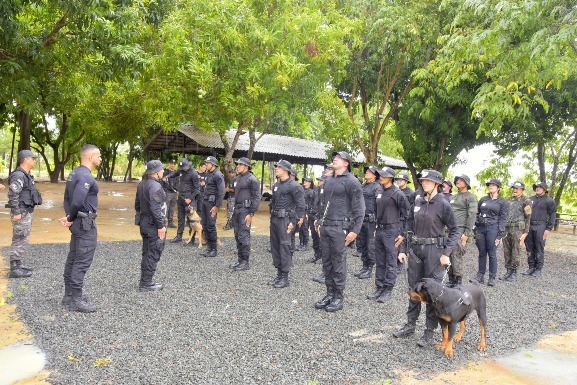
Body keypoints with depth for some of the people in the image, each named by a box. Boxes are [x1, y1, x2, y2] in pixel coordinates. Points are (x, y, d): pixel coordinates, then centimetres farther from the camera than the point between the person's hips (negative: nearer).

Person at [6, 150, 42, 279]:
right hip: (22, 213, -10)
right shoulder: (18, 175, -17)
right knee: (20, 241, -5)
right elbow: (12, 195, -23)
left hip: (27, 212, 10)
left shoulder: (26, 175, 14)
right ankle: (14, 269, 1)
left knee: (22, 240, 15)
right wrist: (16, 213, -23)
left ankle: (18, 265, 25)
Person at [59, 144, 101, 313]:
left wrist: (69, 216, 4)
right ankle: (76, 300, 2)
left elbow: (67, 198, 14)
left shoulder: (74, 173, 12)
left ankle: (69, 295, 26)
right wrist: (71, 218, -11)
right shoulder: (86, 176, -20)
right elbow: (77, 201, -27)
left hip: (78, 222, 10)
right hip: (86, 223, -10)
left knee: (73, 259, 15)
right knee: (82, 262, -4)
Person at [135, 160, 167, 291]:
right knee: (153, 255, -1)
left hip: (144, 223, 10)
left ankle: (145, 281, 25)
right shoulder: (155, 186, -19)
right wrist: (161, 226, -20)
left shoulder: (142, 185, 10)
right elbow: (155, 208, -25)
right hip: (154, 225, -10)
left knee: (146, 254, 17)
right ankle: (146, 284, 5)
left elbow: (137, 205, 17)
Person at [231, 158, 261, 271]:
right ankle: (240, 260, 20)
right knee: (237, 236, 11)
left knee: (243, 236, -7)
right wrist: (234, 211, 18)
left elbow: (257, 198, -14)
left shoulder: (252, 179, -10)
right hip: (237, 210, 9)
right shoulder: (238, 178, 15)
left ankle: (245, 262, 2)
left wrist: (251, 214, -18)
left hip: (245, 210, -9)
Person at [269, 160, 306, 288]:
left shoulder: (294, 186, -11)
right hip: (274, 219, 9)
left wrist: (293, 222, -16)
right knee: (275, 247, 11)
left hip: (285, 220, -8)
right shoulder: (276, 185, 15)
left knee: (284, 247, -5)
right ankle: (279, 274, 22)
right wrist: (272, 217, 17)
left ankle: (285, 278, 3)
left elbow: (301, 205, -14)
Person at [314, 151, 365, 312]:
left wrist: (355, 230, -15)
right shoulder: (328, 181, 15)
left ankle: (339, 297, 12)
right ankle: (330, 294, 23)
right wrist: (320, 221, 19)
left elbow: (359, 208, -11)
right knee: (327, 262, 11)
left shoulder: (352, 181, -7)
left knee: (338, 263, 0)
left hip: (339, 227, -7)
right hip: (325, 227, 7)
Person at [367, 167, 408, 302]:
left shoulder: (398, 194, -10)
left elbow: (405, 214, -8)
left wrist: (402, 233, -10)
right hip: (379, 230, 7)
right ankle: (379, 287, 21)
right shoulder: (379, 193, 11)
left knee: (391, 262, 0)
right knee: (380, 261, 12)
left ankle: (388, 289, 8)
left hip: (391, 231, -7)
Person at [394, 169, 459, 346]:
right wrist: (403, 249, 8)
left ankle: (429, 331, 14)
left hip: (434, 250, -5)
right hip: (415, 249, 5)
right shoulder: (417, 202, 6)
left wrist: (446, 253, -14)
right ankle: (410, 324, 26)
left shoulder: (443, 204, -8)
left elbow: (454, 230, -5)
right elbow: (409, 226, 11)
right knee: (414, 287, 13)